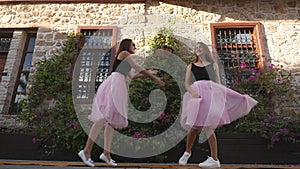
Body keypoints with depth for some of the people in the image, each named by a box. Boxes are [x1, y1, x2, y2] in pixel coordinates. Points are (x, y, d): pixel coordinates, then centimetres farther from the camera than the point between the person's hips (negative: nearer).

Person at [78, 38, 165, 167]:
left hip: (117, 86, 10)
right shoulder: (124, 53, 4)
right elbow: (138, 68, 1)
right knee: (105, 116, -18)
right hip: (114, 83, -10)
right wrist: (154, 78, 8)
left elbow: (132, 75, 31)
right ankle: (86, 150, -19)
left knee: (112, 119, 3)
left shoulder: (125, 60, 30)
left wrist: (148, 74, 34)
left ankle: (106, 153, 3)